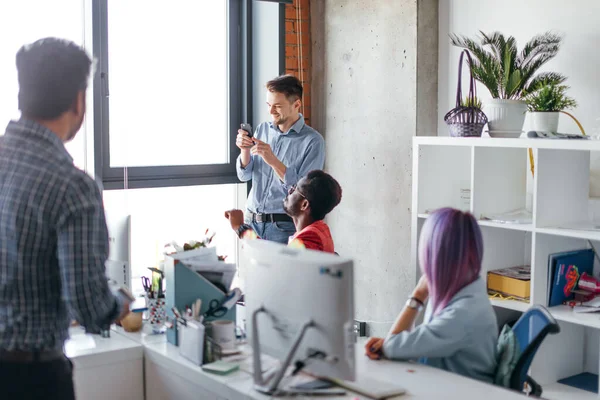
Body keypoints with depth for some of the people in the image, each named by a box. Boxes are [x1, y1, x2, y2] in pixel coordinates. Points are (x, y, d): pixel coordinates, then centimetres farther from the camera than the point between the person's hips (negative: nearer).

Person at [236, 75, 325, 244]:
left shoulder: (313, 141, -10)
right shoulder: (262, 129, 6)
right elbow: (244, 175, 8)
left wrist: (273, 160, -24)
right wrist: (245, 150, -11)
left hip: (283, 226, -4)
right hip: (251, 221, 5)